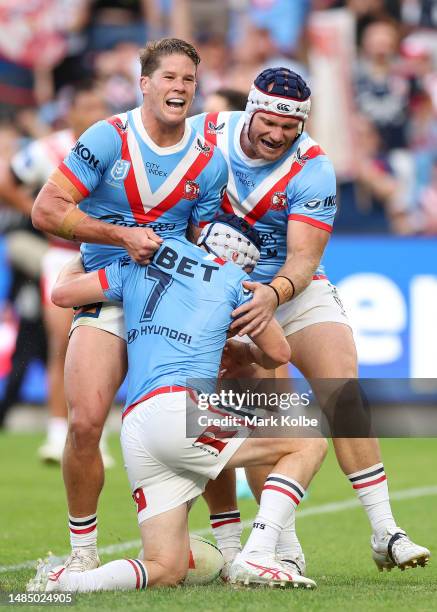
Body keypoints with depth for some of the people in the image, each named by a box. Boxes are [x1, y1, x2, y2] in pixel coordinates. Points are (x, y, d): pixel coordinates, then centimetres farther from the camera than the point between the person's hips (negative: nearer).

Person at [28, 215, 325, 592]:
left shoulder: (142, 263, 23)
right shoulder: (233, 278, 12)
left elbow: (63, 293, 28)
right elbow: (278, 353, 20)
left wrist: (76, 266, 50)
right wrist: (244, 352, 43)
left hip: (134, 428, 6)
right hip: (178, 408, -6)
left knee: (167, 571, 9)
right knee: (308, 444, 3)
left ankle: (63, 581, -13)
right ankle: (256, 558, -12)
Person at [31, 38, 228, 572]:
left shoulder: (209, 161, 4)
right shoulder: (108, 138, -7)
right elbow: (46, 210, -10)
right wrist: (123, 235, -16)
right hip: (105, 300, -2)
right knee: (85, 423, -17)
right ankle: (82, 550, 0)